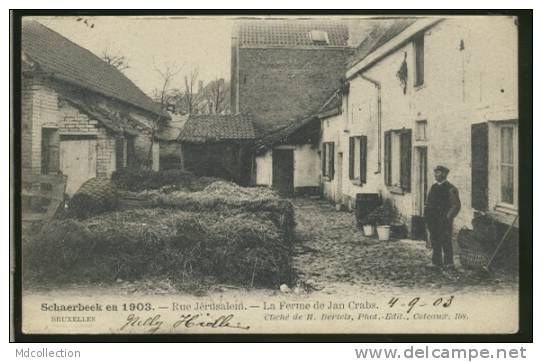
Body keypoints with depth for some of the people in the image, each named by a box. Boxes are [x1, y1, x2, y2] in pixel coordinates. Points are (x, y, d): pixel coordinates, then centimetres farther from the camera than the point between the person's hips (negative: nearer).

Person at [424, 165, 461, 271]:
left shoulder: (450, 189, -7)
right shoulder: (433, 187, 14)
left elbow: (456, 205, -9)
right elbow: (428, 202, 21)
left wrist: (448, 217, -13)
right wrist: (426, 215, 9)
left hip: (444, 221, -7)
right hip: (432, 221, 7)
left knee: (446, 243, -4)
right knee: (435, 243, 10)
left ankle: (449, 264, 2)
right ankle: (437, 263, 18)